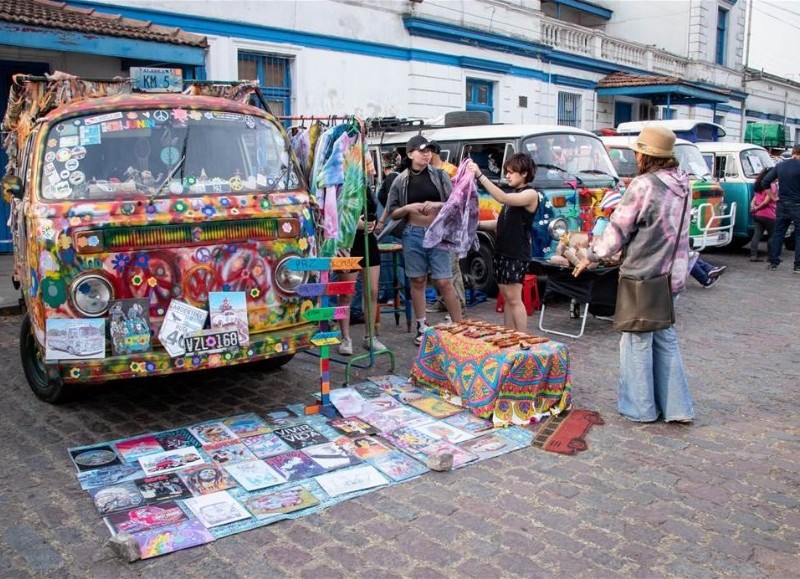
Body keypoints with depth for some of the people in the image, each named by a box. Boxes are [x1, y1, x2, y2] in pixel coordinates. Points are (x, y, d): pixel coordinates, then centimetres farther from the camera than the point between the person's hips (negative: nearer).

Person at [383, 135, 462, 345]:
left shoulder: (439, 175, 3)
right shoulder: (401, 181, 4)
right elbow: (392, 213, 6)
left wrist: (437, 205, -14)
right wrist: (408, 208, -12)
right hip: (413, 234, 1)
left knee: (444, 282, -3)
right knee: (418, 281, 7)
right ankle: (422, 327, 18)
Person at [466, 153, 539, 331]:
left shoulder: (530, 194, -10)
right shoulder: (513, 194, 17)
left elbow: (502, 198, -26)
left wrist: (480, 175, -30)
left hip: (517, 254, -9)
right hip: (502, 251, 9)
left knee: (514, 299, -9)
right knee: (507, 298, 10)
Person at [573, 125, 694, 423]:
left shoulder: (643, 186, -18)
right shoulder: (681, 184, 5)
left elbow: (617, 230, -13)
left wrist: (591, 256, 1)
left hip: (643, 275, -7)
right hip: (673, 274, 7)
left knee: (638, 340, 6)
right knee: (665, 338, 17)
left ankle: (640, 407, 17)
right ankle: (676, 407, 22)